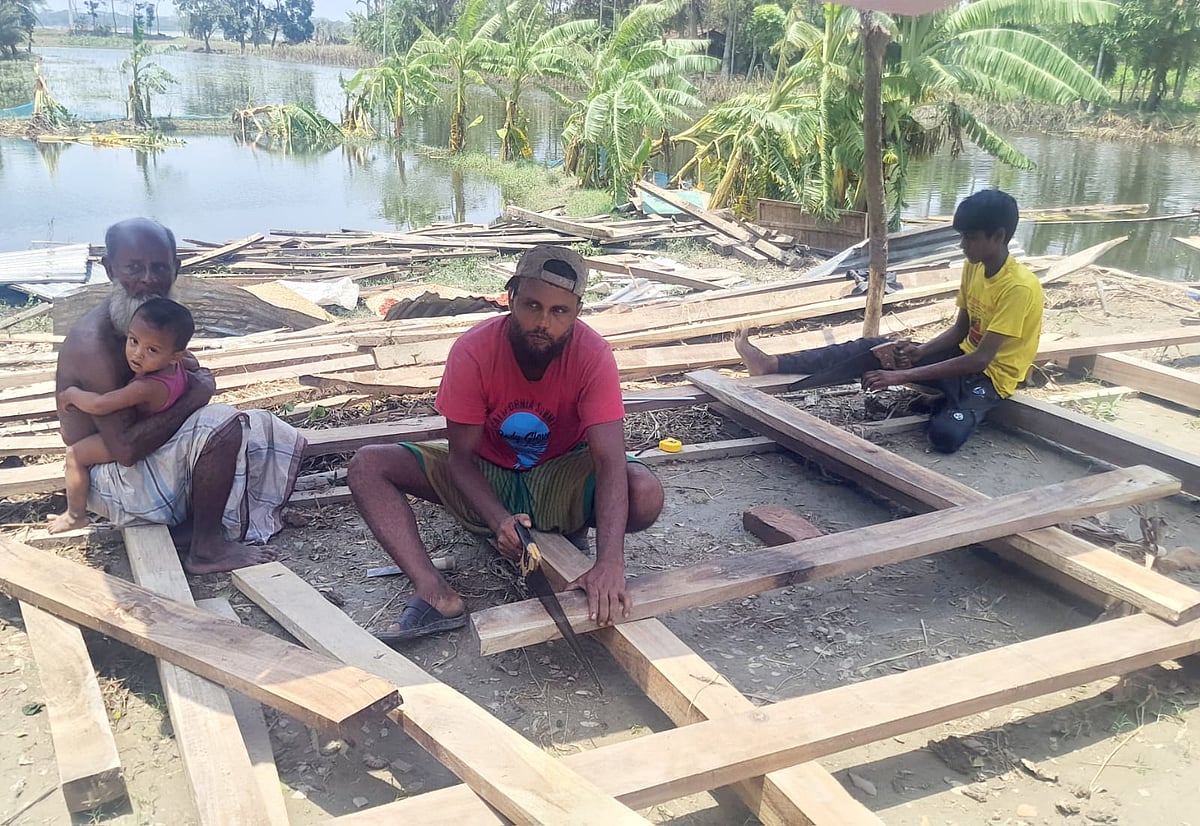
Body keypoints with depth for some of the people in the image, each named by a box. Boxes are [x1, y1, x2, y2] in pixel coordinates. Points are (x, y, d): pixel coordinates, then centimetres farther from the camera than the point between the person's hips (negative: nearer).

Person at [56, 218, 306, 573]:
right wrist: (195, 397, -23)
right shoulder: (95, 343, -26)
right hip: (114, 475, -9)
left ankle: (197, 522, -1)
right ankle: (207, 549, -16)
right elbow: (126, 448, -31)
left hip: (149, 451, 9)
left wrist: (198, 379, -7)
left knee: (276, 438, 5)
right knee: (223, 427, -30)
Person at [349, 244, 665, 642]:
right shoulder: (472, 351, -23)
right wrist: (499, 519, -37)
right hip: (485, 479, 2)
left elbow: (610, 461, -33)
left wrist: (610, 563, -46)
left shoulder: (593, 355, -25)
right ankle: (437, 596, -28)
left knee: (646, 494, -32)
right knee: (368, 467, -18)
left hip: (560, 479, -1)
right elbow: (461, 455, -17)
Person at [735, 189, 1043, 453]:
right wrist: (920, 351, -11)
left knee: (946, 434, -36)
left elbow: (980, 359, -28)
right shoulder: (973, 267, 1)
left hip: (989, 376, -7)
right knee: (874, 348, -10)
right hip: (963, 358, 7)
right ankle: (773, 364, -17)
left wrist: (903, 376, -30)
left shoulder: (1020, 287, -25)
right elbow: (961, 330, 10)